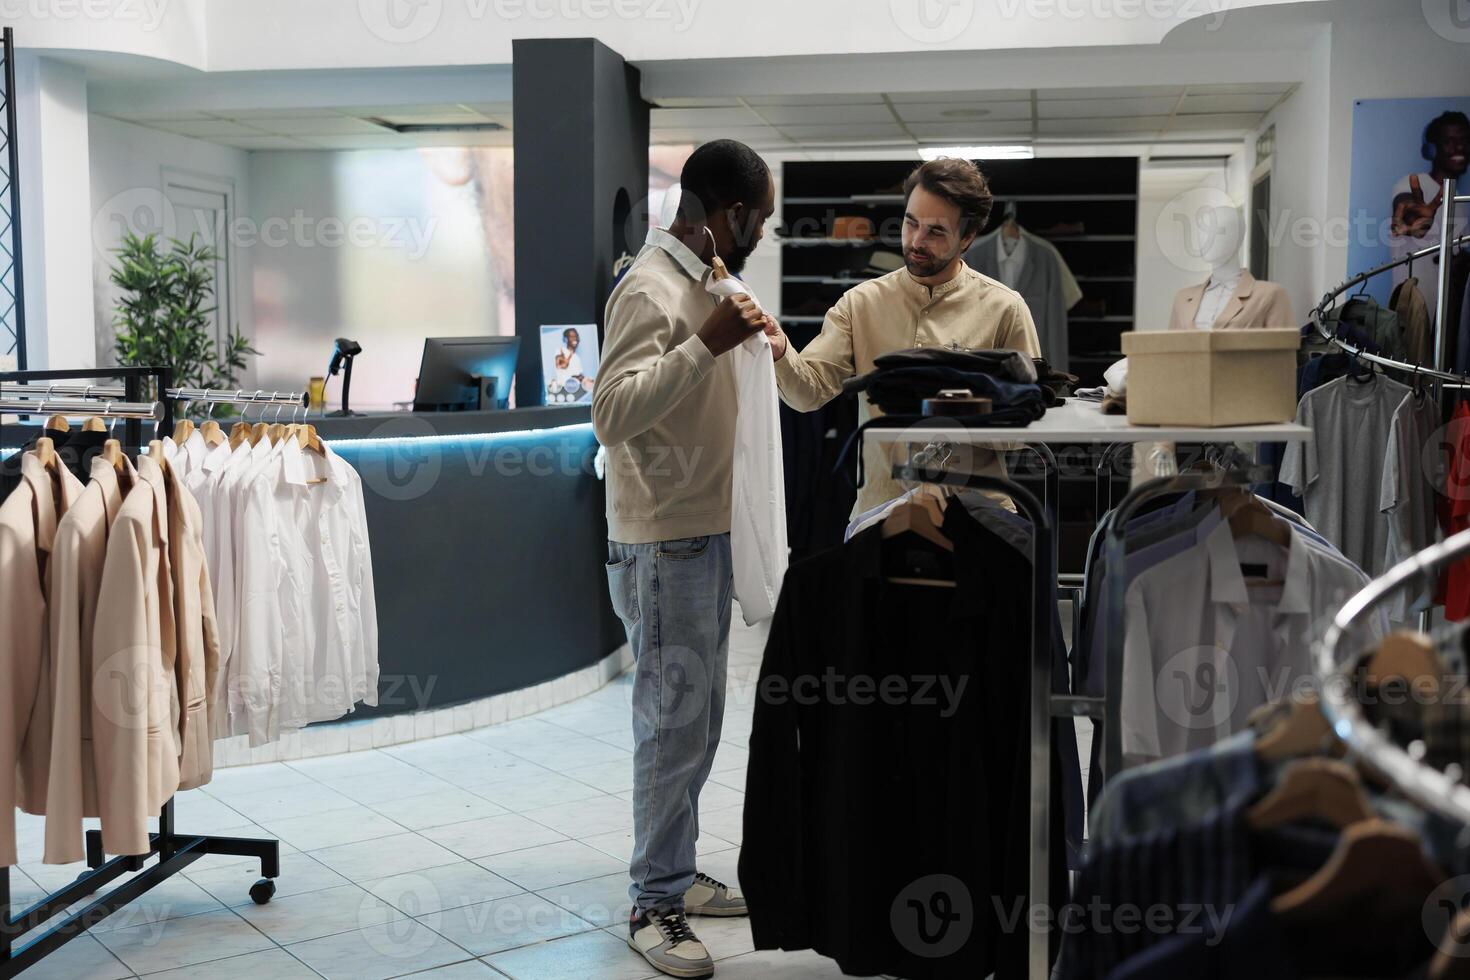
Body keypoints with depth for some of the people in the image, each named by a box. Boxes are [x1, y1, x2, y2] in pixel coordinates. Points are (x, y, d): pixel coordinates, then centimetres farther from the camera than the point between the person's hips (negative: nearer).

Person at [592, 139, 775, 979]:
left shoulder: (698, 283, 14)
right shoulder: (652, 290, -17)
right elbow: (614, 413, -28)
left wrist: (744, 344, 15)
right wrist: (708, 345, -29)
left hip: (707, 532, 10)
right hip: (665, 542, -10)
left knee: (697, 721, 16)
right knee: (674, 727, -3)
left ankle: (676, 875, 28)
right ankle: (655, 907, 9)